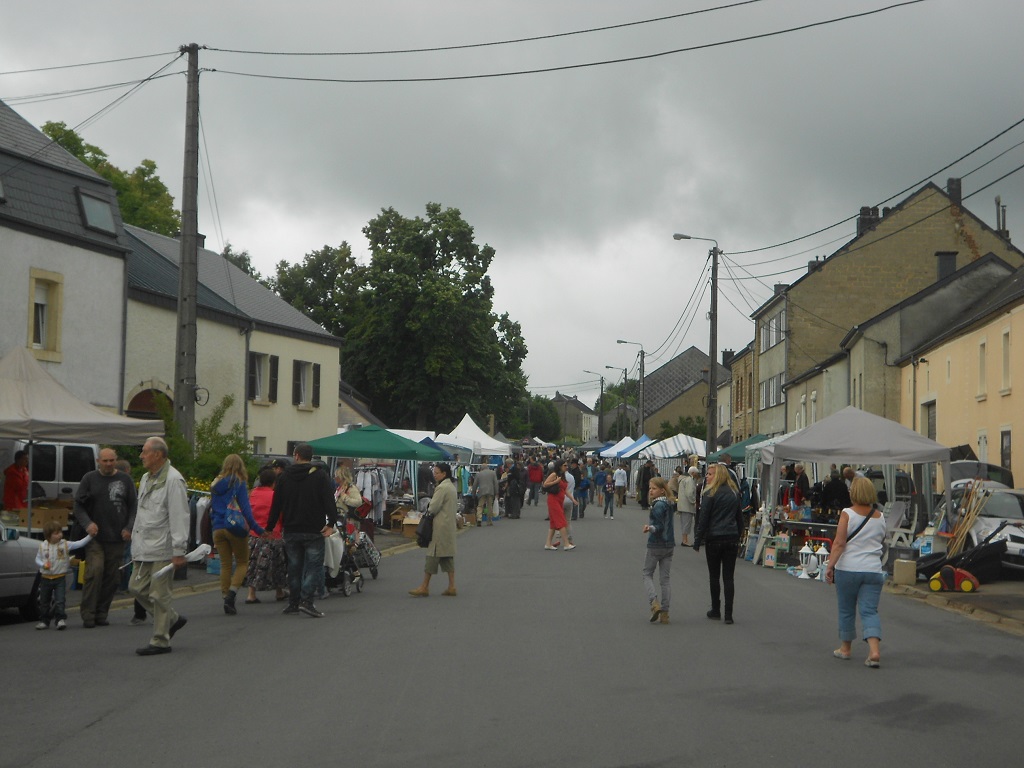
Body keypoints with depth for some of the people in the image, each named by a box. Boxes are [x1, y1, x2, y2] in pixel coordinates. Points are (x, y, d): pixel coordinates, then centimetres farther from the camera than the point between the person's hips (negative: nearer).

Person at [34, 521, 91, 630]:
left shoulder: (65, 544, -6)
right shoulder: (43, 546, -2)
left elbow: (80, 544, -11)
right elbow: (37, 559, 6)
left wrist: (90, 536, -21)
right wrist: (43, 565, -14)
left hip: (60, 578, -2)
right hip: (45, 578, 2)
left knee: (59, 600, -12)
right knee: (44, 601, 10)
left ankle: (61, 619, -11)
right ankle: (44, 621, 20)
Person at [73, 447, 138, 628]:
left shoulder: (125, 480, 9)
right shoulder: (89, 479, 5)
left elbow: (133, 507, 11)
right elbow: (78, 505, 5)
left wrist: (129, 528, -2)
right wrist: (87, 523, -11)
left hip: (117, 538, 2)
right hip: (95, 537, -2)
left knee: (112, 577, 3)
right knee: (95, 571, -16)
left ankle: (101, 614, 13)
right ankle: (88, 615, -9)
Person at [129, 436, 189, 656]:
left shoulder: (173, 480, -14)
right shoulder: (146, 479, 16)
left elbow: (179, 518, -18)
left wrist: (179, 551, -21)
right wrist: (136, 544, 23)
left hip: (162, 549, -9)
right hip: (144, 547, 9)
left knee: (159, 594, -4)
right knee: (137, 588, 10)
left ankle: (160, 641, 5)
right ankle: (172, 619, 25)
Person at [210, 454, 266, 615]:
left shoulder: (215, 484, 9)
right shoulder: (239, 483, -7)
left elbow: (212, 509, 13)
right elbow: (245, 508, -12)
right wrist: (258, 529, -11)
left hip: (218, 529, 5)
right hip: (235, 528, -5)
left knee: (225, 564, 11)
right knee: (242, 562, 5)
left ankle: (226, 596, 6)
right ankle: (231, 592, -13)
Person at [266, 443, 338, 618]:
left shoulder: (285, 476, 7)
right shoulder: (320, 475, -3)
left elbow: (276, 504, 9)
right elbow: (329, 500, -12)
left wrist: (270, 527, 15)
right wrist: (331, 523, -15)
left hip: (291, 531, 3)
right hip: (313, 531, -3)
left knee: (294, 567, 13)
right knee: (314, 566, -2)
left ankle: (293, 603, 15)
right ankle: (306, 600, -16)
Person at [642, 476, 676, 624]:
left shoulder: (658, 505, -17)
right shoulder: (668, 504, 9)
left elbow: (660, 526, -22)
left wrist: (650, 528, -37)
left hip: (655, 545, -7)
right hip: (669, 545, 7)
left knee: (647, 574, 8)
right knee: (665, 579, 8)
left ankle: (654, 602, -11)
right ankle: (664, 612, 7)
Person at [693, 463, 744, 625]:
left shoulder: (710, 494, -9)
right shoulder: (734, 493, 9)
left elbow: (703, 519, -10)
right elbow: (740, 518, 14)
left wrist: (697, 541, -5)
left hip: (714, 539, -4)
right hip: (731, 539, 4)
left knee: (714, 576, 9)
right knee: (728, 577, 4)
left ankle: (716, 610, 15)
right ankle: (728, 614, 0)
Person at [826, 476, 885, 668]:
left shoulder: (848, 514, -7)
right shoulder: (880, 517, 9)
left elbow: (839, 543, -13)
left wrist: (830, 565, -12)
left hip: (848, 569, -3)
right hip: (873, 570, 3)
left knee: (846, 610, 12)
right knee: (869, 611, 0)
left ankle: (846, 648, 25)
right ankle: (874, 650, -18)